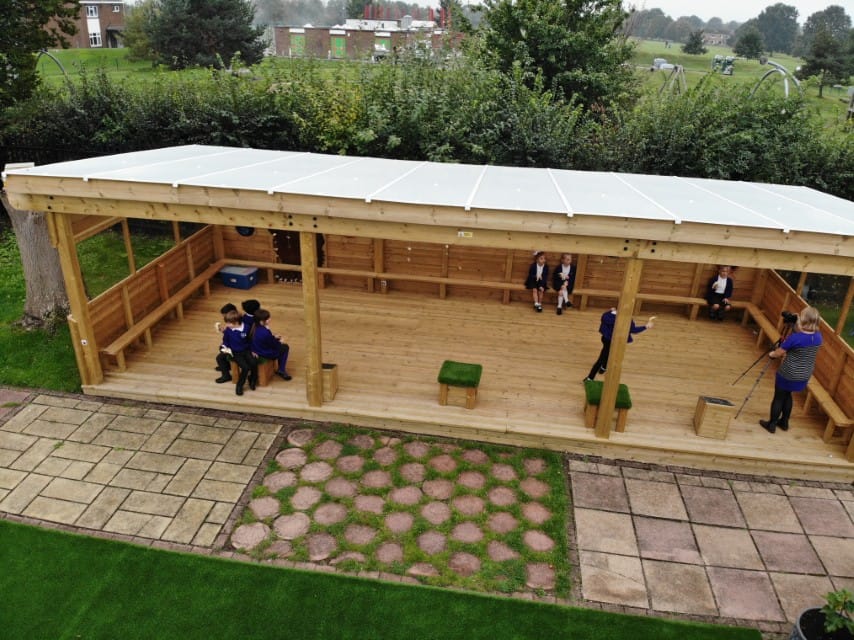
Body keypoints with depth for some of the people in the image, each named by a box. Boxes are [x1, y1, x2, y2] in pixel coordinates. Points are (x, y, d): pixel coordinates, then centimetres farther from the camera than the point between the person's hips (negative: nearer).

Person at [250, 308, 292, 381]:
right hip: (266, 354, -9)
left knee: (280, 346, 27)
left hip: (257, 350, 9)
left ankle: (280, 369, 34)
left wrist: (274, 337, 14)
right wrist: (280, 342, 2)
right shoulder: (266, 332, -34)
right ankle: (281, 370, 15)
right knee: (285, 347, 9)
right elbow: (273, 344, -18)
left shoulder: (255, 327, -7)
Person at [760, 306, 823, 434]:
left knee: (778, 398, 11)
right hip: (804, 376, 6)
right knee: (787, 395, 26)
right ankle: (784, 422, 36)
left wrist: (772, 354, 7)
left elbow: (779, 353, -12)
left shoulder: (795, 337, -25)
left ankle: (771, 424, 23)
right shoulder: (818, 337, -7)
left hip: (788, 375, -6)